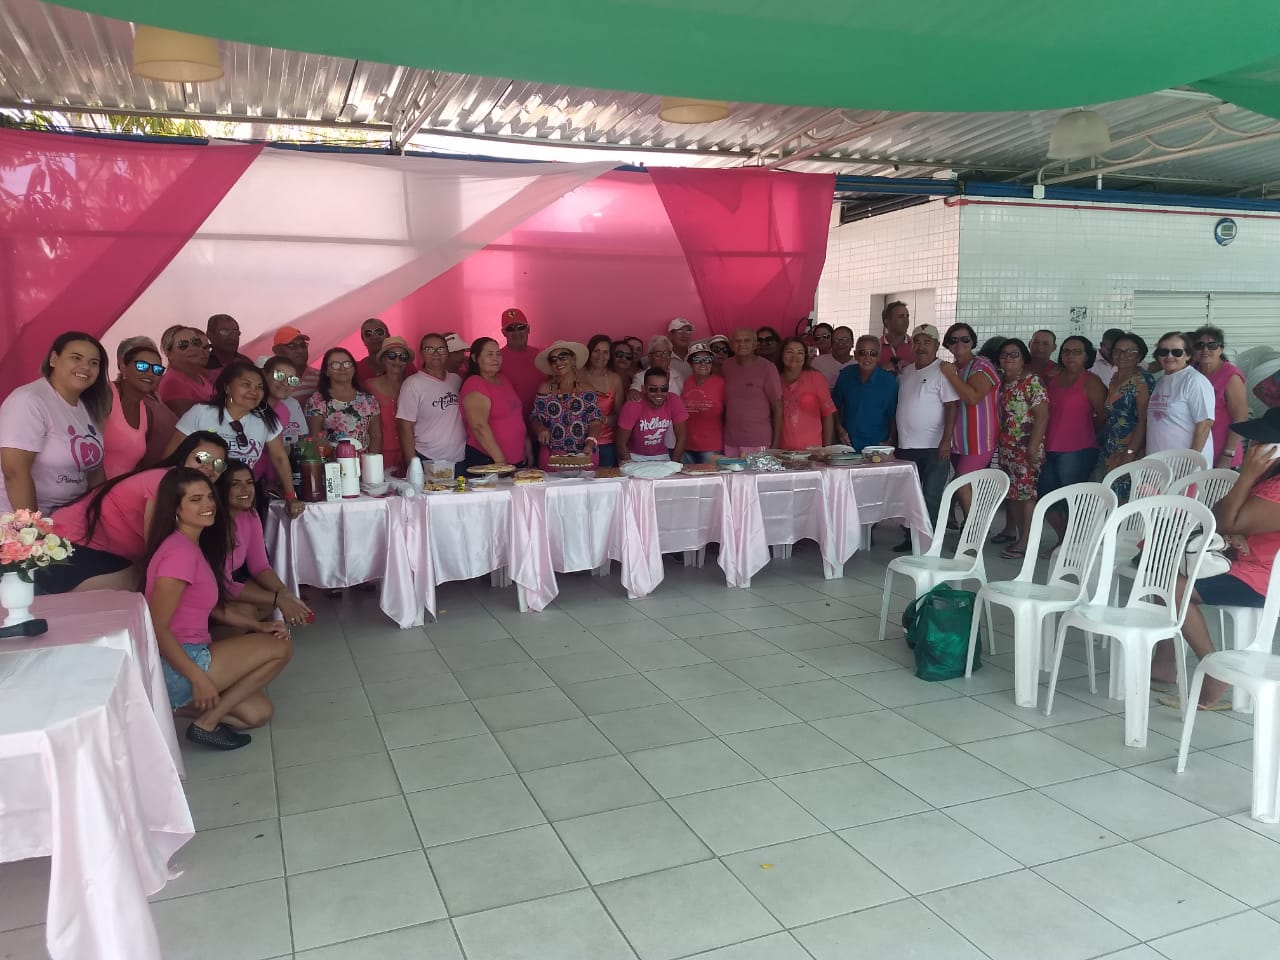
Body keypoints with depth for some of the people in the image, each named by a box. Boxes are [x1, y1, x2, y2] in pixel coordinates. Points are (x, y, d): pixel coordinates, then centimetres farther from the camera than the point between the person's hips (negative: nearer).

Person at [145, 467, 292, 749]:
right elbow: (156, 628, -24)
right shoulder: (180, 552, -20)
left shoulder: (194, 546, 10)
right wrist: (198, 678, -23)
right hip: (175, 668, -9)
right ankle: (207, 723, -1)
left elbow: (210, 606, 19)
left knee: (258, 712, 9)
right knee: (282, 647, -4)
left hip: (189, 655, 9)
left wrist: (258, 626, 8)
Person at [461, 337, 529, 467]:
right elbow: (479, 427, -21)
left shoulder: (503, 380, 14)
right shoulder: (475, 385, -12)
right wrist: (500, 461, -24)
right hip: (484, 459, -8)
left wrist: (527, 450, 17)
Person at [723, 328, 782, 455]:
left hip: (758, 444, -4)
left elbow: (777, 408, -5)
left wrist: (776, 443, -8)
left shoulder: (767, 368, -5)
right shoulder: (727, 367, 8)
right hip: (730, 443, 4)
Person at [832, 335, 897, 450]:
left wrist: (888, 443, -5)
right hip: (848, 444, 3)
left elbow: (894, 416, -1)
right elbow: (835, 406, 13)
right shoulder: (846, 375, 2)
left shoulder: (889, 381, -7)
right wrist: (839, 429, 2)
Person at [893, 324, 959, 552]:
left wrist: (946, 441, -21)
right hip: (906, 447, 7)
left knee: (931, 497, -3)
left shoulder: (943, 371, -8)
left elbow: (952, 406, -14)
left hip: (934, 447, -7)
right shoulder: (906, 372, 13)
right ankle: (911, 538, 24)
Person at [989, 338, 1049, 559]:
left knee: (1026, 491, -5)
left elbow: (1042, 416, -17)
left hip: (1026, 447, -7)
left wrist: (1033, 447, -21)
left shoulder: (1032, 382, -12)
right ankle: (1010, 529, 33)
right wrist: (997, 441, 12)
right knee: (1010, 489, 17)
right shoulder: (1002, 382, 10)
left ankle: (1025, 541, -2)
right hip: (1006, 446, 7)